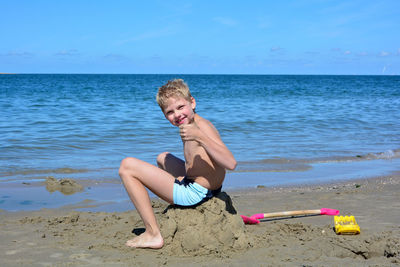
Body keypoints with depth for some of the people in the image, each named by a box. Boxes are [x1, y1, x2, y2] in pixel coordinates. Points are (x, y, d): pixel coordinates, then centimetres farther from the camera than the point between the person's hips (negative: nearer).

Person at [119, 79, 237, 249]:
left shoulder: (202, 126, -18)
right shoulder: (189, 126, 10)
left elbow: (231, 163, -31)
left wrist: (200, 137, -36)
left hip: (195, 193, -11)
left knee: (127, 166, -8)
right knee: (163, 158, 38)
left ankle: (153, 234, -11)